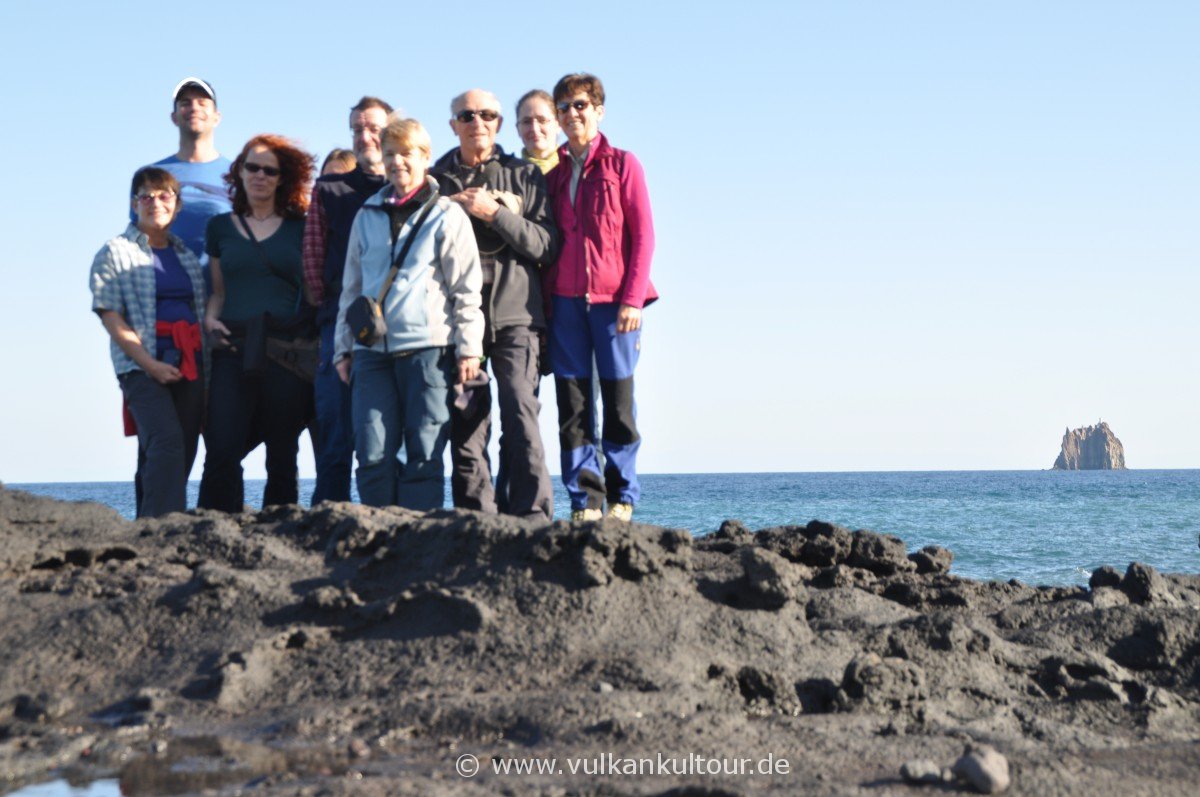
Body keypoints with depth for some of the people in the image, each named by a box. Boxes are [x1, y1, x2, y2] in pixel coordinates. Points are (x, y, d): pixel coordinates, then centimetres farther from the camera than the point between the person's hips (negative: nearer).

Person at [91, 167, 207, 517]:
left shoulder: (187, 256, 20)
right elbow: (111, 317, -4)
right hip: (141, 367, -6)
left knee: (182, 454, 2)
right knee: (166, 442, -24)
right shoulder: (115, 253, 5)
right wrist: (151, 365, -15)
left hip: (189, 367, 6)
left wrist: (205, 364, 5)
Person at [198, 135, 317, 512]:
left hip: (288, 349, 0)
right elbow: (218, 290, 19)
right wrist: (210, 319, -1)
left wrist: (316, 343, -3)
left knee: (282, 456, 2)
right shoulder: (221, 227, 15)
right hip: (234, 348, 1)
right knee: (222, 451, -11)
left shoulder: (300, 227, 10)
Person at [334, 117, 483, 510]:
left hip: (428, 348, -4)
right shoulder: (367, 217, 17)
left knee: (423, 454, -2)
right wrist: (344, 348, 15)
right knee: (373, 455, -2)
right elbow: (351, 288, 21)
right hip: (372, 349, 4)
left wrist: (468, 347, -5)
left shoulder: (446, 215, 4)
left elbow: (467, 289, 1)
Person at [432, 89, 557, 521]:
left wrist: (495, 213, -10)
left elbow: (547, 244, 1)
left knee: (521, 417, -14)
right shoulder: (435, 180, 15)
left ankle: (532, 517, -14)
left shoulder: (525, 175, 11)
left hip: (513, 314, -2)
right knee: (465, 423, 0)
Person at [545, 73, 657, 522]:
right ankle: (584, 499, 5)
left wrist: (632, 299, -10)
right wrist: (544, 298, 2)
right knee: (572, 401, 0)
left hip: (613, 298, -3)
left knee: (618, 400, 0)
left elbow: (643, 236, -1)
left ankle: (622, 498, 11)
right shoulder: (552, 171, 13)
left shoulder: (623, 165, 3)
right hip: (565, 299, 3)